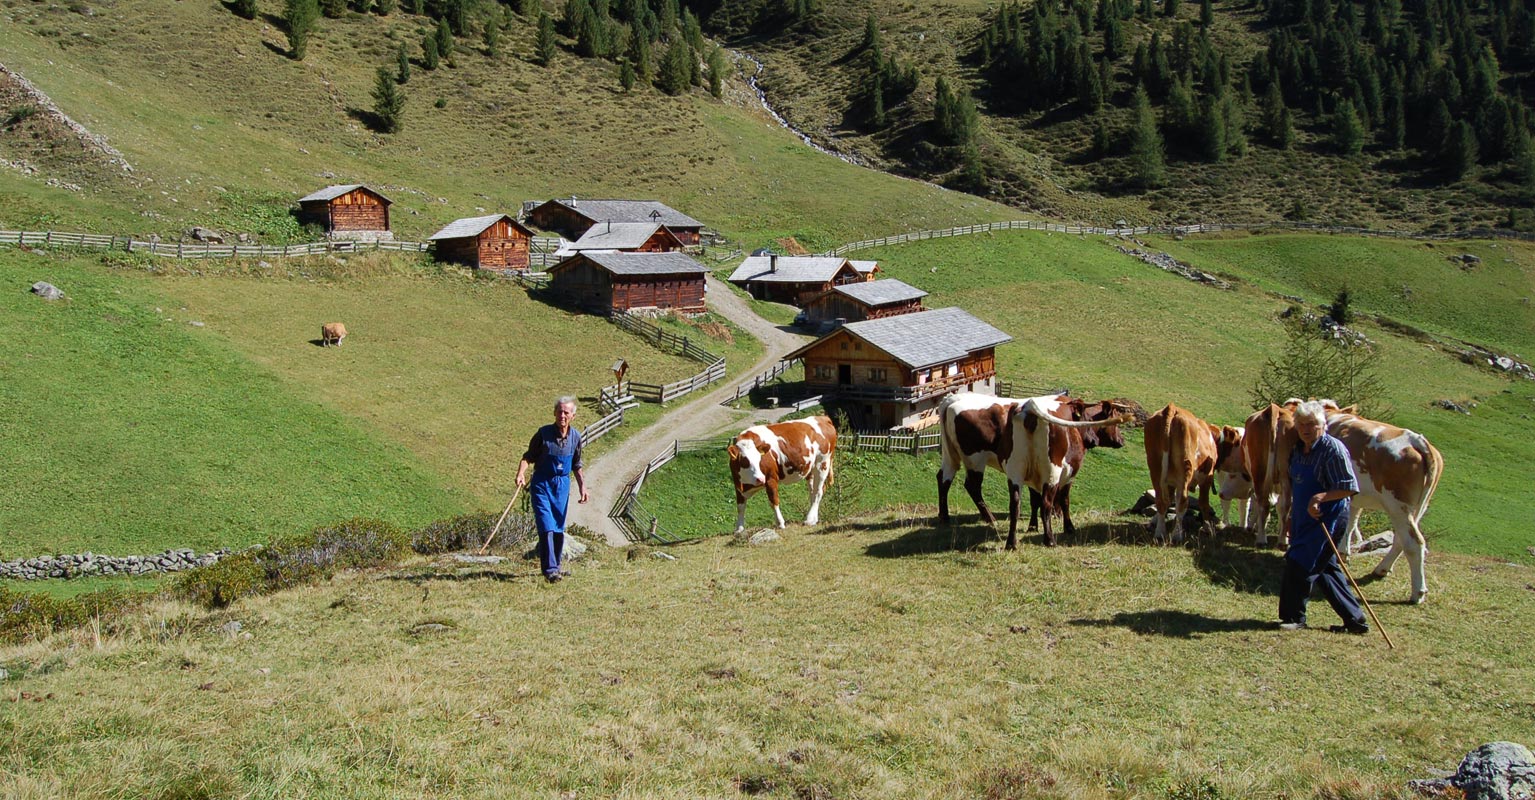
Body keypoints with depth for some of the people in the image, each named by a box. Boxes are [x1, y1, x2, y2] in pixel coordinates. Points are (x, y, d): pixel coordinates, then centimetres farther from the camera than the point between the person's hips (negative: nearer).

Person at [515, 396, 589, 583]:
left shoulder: (576, 437, 2)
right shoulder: (543, 433, -11)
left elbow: (577, 466, 14)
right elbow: (528, 457, -6)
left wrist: (582, 487, 8)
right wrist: (521, 473, -23)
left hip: (562, 485, 4)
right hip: (542, 484, -4)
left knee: (559, 529, 10)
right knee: (546, 527, -13)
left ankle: (555, 567, 24)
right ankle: (549, 570, -15)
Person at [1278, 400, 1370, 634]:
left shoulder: (1333, 449, -16)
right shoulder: (1298, 450, 9)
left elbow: (1349, 487, -19)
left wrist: (1321, 497, -30)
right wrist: (1291, 517, 22)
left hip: (1327, 519, -9)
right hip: (1304, 519, 9)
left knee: (1299, 564, -8)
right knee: (1326, 569, 13)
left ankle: (1294, 617, 7)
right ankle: (1354, 619, 21)